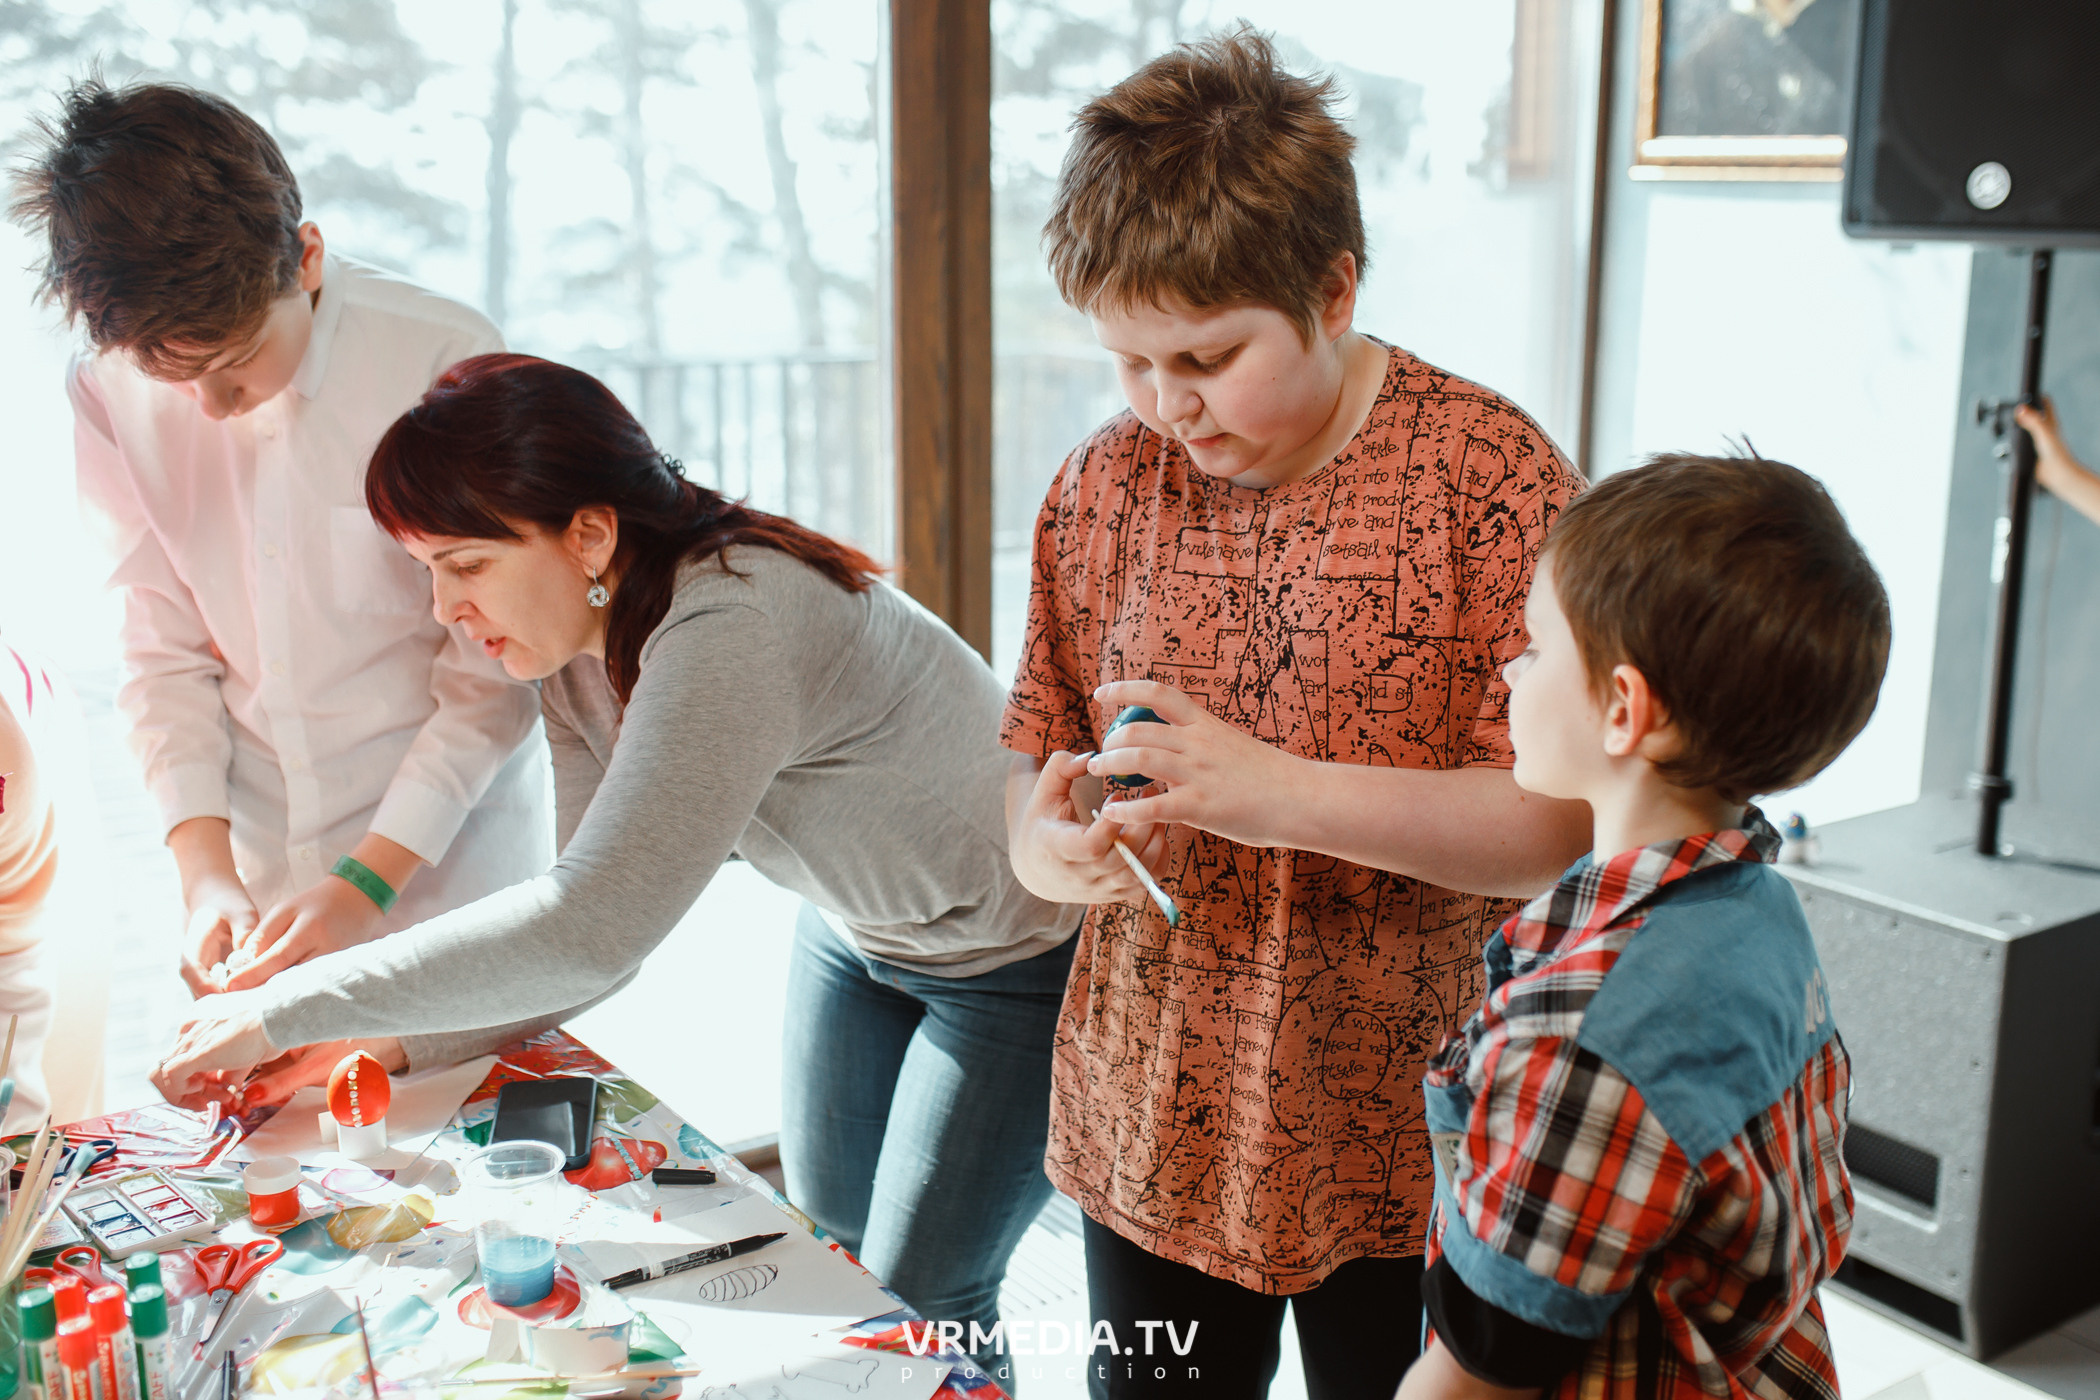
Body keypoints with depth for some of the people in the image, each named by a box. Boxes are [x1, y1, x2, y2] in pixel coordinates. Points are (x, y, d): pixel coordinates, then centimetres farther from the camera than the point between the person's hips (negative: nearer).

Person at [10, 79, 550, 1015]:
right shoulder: (108, 394, -4)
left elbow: (493, 672, -13)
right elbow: (164, 652, 1)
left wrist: (371, 879, -17)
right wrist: (203, 870, -10)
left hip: (443, 844, -3)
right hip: (251, 857, 3)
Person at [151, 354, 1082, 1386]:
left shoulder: (727, 631, -38)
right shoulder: (580, 661, -8)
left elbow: (593, 925, -44)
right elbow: (597, 931, -5)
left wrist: (288, 1010, -36)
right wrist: (389, 1044, -18)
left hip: (1015, 952, -8)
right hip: (855, 930, 8)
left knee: (914, 1302, 1)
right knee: (828, 1232, 20)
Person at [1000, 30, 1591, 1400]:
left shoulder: (1493, 470, -12)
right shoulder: (1106, 483, 1)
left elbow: (1558, 821, -16)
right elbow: (1031, 760, 8)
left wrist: (1286, 794, -27)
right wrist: (1051, 844, -15)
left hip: (1405, 1145, -3)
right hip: (1151, 1128, 4)